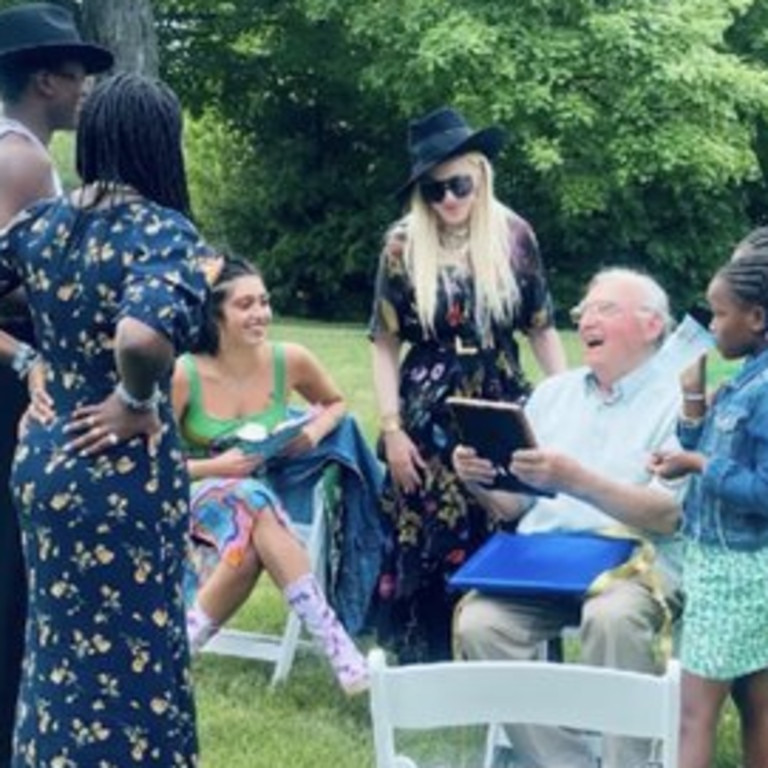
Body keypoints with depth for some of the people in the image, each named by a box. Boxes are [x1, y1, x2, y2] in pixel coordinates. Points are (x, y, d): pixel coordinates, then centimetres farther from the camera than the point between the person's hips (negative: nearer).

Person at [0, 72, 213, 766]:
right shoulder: (165, 232, -18)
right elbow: (141, 336, -36)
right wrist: (136, 404, -19)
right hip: (123, 473, -6)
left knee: (58, 648, 21)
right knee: (129, 657, 8)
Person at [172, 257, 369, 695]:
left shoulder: (290, 361, -7)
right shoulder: (184, 375, -15)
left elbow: (337, 403, 13)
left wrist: (314, 433, -9)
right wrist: (219, 467, -21)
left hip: (254, 495, 3)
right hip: (190, 496, -2)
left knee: (250, 547, -37)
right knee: (252, 503, -37)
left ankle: (182, 646, -18)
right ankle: (340, 652, -38)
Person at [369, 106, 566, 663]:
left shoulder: (514, 236, 0)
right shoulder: (404, 245, -3)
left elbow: (542, 328, 6)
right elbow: (386, 344, 0)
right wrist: (392, 428, -6)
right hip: (429, 417, -1)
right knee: (428, 548, 2)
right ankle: (427, 665, 17)